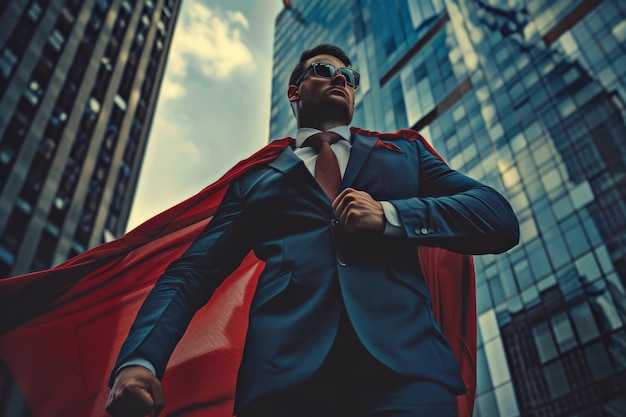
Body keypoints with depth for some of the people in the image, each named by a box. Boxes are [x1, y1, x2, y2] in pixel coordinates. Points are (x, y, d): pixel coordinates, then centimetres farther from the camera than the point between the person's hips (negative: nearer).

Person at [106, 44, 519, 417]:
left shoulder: (405, 153, 22)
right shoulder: (255, 178, 21)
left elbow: (501, 219, 11)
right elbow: (192, 274, 12)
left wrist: (390, 216, -4)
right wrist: (138, 360, -6)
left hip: (404, 360, 1)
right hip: (284, 371, 0)